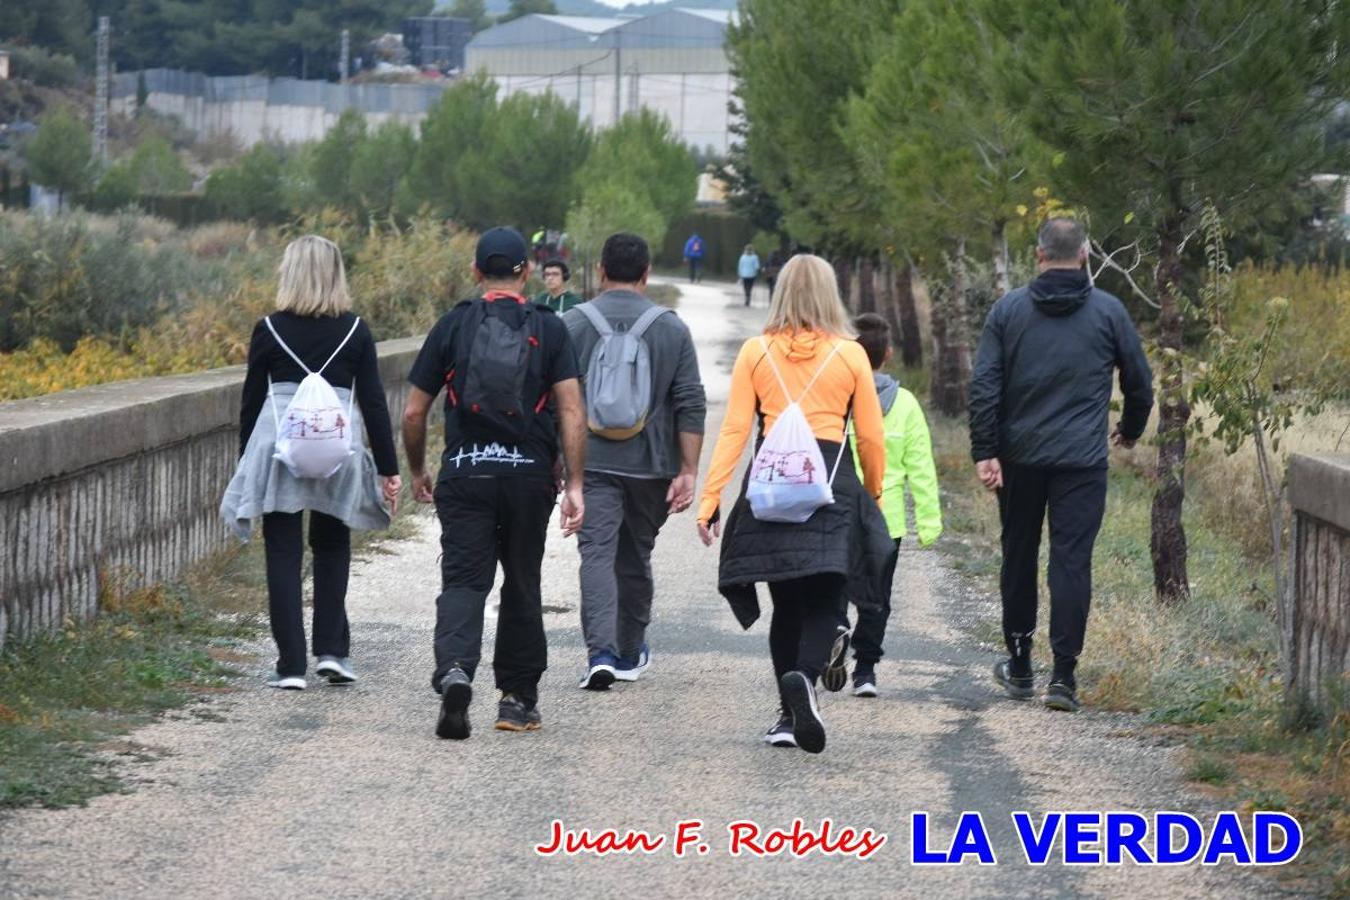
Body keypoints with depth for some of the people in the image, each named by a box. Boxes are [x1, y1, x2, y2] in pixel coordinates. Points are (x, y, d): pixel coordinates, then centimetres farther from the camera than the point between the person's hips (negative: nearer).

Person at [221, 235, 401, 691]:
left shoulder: (270, 330, -1)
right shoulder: (355, 331, 1)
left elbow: (251, 401, 5)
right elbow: (373, 403, 2)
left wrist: (245, 461, 16)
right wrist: (389, 468, 6)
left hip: (278, 446, -1)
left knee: (284, 555, 4)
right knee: (331, 549, 19)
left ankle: (291, 665, 2)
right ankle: (332, 650, 11)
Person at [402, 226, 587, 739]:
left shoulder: (452, 327, 3)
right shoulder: (549, 330, 2)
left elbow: (413, 413, 5)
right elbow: (571, 412, -7)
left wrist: (417, 473, 19)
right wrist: (574, 485, -5)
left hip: (464, 473, -1)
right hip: (529, 474, 1)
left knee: (463, 581, -2)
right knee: (522, 586, 13)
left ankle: (455, 670, -28)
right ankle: (517, 700, 19)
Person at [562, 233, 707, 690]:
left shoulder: (572, 324, -1)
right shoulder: (672, 328, 1)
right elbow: (691, 406, -3)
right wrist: (687, 472, -2)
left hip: (590, 463, -1)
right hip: (651, 465, 2)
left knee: (597, 554, -5)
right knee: (636, 558, 16)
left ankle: (601, 652, -22)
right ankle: (630, 654, 29)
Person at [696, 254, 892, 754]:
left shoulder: (755, 352, 5)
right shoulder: (850, 355, 3)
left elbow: (734, 430, 0)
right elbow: (871, 438, 7)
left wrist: (710, 498, 0)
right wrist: (872, 495, 21)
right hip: (832, 483, -2)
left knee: (786, 603, 14)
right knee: (824, 600, 0)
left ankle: (789, 714, 12)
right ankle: (804, 678, -29)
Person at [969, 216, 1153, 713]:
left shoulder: (1008, 309, 2)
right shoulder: (1109, 312, 1)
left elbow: (983, 386, -5)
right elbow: (1139, 382, 9)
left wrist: (985, 452, -5)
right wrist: (1130, 430, 27)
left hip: (1020, 456, 1)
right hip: (1082, 461, -1)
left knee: (1019, 556, 15)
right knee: (1072, 561, -3)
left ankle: (1019, 665, 24)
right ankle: (1063, 675, -10)